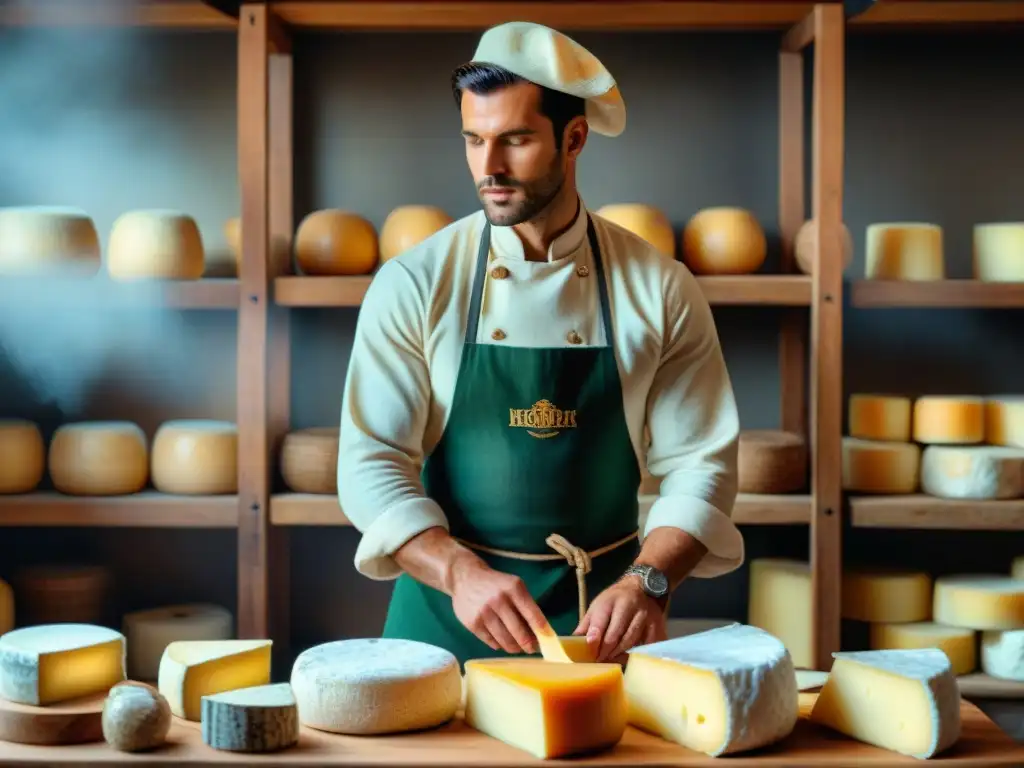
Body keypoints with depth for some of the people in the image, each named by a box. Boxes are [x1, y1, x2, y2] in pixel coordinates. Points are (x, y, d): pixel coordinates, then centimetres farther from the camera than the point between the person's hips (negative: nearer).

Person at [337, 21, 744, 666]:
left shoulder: (662, 292, -4)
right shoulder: (413, 285, -6)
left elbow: (699, 465, -4)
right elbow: (372, 464, -10)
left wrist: (646, 582, -20)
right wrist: (460, 572, -25)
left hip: (601, 619, 1)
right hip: (447, 615, 0)